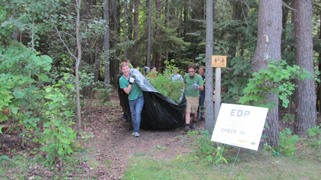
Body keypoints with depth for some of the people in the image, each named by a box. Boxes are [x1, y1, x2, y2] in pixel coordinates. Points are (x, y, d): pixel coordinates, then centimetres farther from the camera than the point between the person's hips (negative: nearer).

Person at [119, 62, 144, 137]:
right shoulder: (121, 79, -11)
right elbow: (127, 91, -15)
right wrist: (130, 83, -27)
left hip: (139, 97, -1)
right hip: (131, 99, 1)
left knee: (138, 112, -17)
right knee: (133, 115, 13)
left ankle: (136, 131, -11)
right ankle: (134, 130, 29)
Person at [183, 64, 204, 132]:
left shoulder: (199, 77, -13)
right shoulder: (186, 76, -4)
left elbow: (202, 88, -19)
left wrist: (198, 87, -40)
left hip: (195, 97, -1)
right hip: (187, 96, 1)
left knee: (194, 112, 9)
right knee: (187, 111, -11)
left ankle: (193, 123, 34)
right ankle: (187, 125, -14)